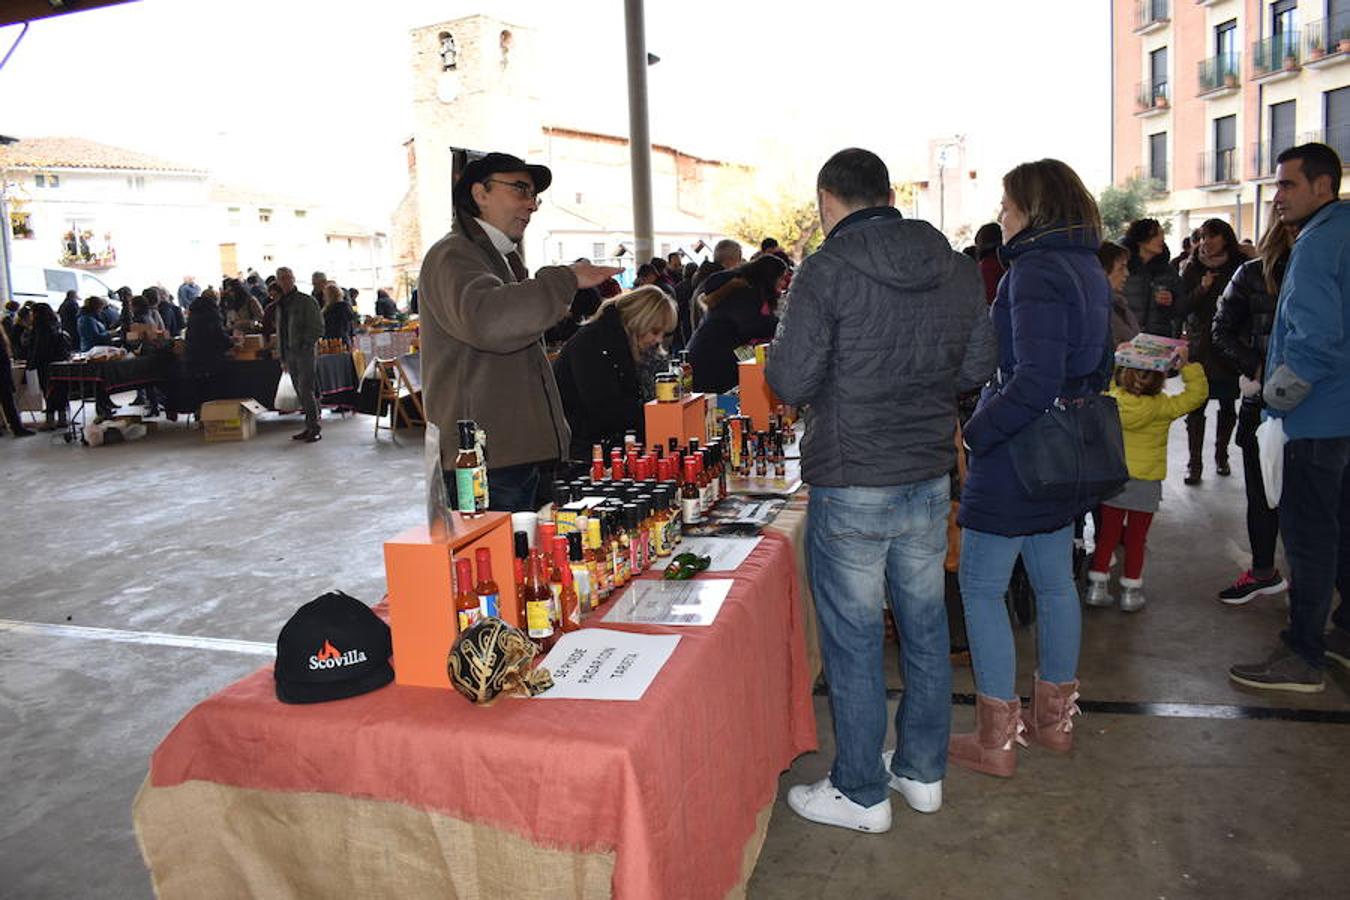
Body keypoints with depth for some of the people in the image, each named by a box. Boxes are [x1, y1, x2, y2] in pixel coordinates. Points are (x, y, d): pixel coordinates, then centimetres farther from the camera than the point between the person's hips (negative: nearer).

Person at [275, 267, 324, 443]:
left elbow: (318, 328, -7)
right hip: (290, 353, 7)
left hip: (305, 352, -7)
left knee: (306, 391, -11)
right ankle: (310, 427, 13)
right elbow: (280, 332, 20)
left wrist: (305, 345, -13)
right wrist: (283, 358, 15)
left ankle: (315, 429, -5)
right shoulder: (281, 304, 16)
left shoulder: (306, 301, -4)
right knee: (301, 393, 8)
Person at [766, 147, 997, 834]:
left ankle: (860, 792, 21)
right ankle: (923, 771, 34)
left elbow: (789, 382, -15)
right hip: (931, 476, 6)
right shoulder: (956, 267, 5)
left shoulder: (830, 268, -14)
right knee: (925, 627, 18)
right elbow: (976, 369, 11)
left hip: (852, 485, -6)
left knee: (853, 641, 7)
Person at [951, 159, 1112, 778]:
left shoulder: (1035, 271, -18)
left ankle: (996, 740, 8)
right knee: (1055, 582, 18)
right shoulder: (1089, 271, 12)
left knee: (980, 588, 0)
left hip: (1018, 454, -10)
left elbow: (1035, 380, -26)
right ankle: (1055, 718, 32)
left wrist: (977, 431, -17)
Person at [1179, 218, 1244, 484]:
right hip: (1200, 347, 0)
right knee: (1196, 407, -4)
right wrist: (1202, 289, -15)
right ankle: (1195, 463, 0)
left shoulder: (1240, 267, 1)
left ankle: (1221, 456, 25)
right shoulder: (1192, 268, 3)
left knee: (1228, 405, 9)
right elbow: (1183, 307, -2)